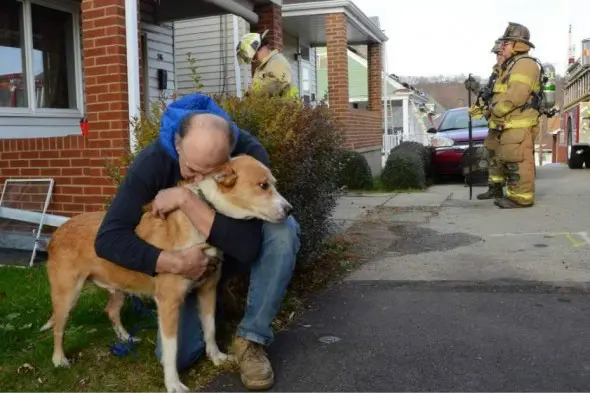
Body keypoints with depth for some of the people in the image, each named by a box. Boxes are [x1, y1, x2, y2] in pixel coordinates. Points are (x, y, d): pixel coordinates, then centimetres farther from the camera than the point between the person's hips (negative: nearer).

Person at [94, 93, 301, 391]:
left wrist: (185, 199, -42)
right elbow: (108, 239, -30)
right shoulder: (152, 161, -27)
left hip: (235, 249, 0)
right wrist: (176, 263, -41)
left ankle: (251, 339, -18)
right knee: (175, 356, -12)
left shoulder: (249, 154, -32)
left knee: (284, 229, -33)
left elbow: (246, 245, -40)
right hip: (189, 255, 1)